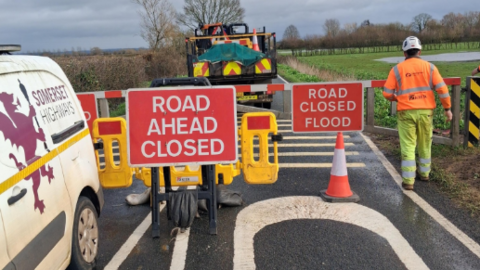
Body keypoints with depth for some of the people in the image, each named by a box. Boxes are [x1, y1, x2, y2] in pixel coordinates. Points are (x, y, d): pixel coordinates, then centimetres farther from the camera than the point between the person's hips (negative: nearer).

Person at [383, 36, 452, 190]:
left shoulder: (397, 69, -2)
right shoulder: (429, 67, 2)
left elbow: (387, 93, -3)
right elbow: (442, 88, -4)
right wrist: (447, 108, 4)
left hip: (406, 112, -2)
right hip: (425, 111, 2)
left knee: (408, 146, 2)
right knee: (425, 144, 18)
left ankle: (408, 181, -2)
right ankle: (424, 173, 34)